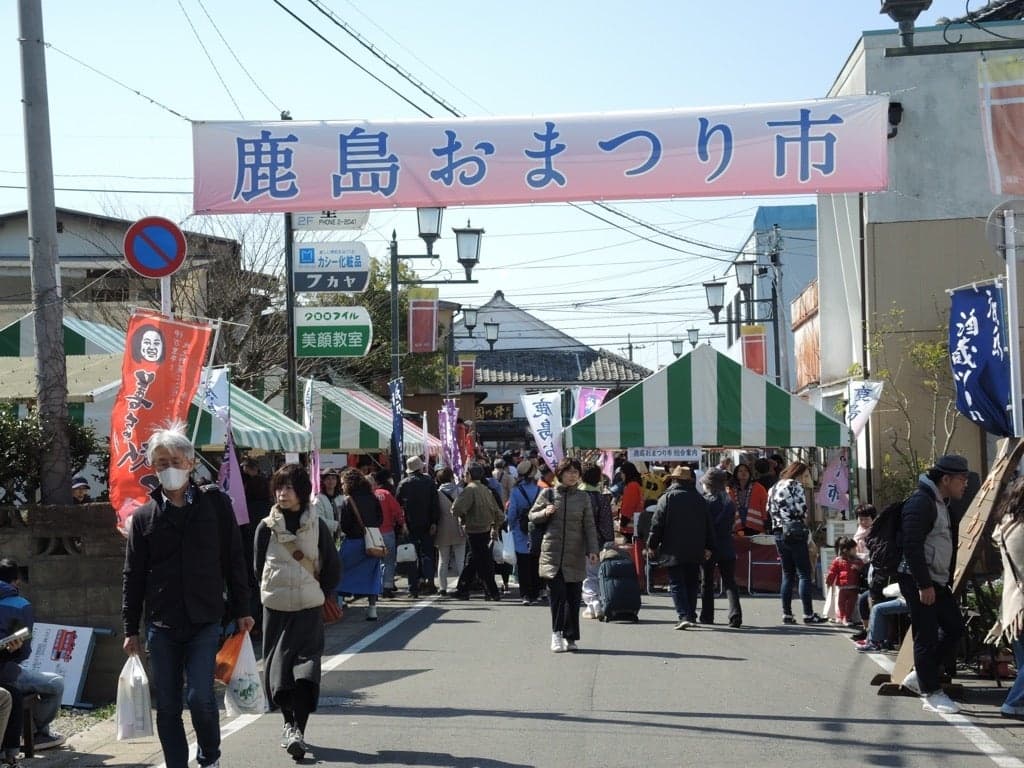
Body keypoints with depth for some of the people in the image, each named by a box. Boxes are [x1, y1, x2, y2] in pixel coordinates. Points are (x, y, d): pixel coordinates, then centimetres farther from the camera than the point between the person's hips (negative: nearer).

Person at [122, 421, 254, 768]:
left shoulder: (215, 503, 2)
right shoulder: (144, 516, 5)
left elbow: (233, 559, 5)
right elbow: (133, 577, 8)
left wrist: (241, 609, 4)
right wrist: (131, 629, 7)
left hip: (205, 622, -2)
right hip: (161, 626, 2)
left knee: (200, 698, -10)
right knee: (167, 708, 5)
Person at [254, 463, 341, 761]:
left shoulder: (317, 526, -1)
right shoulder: (266, 527, 1)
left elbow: (333, 568, 6)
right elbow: (259, 567, 9)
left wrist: (321, 595, 8)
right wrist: (272, 592, 8)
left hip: (309, 608, -1)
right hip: (275, 608, 1)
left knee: (306, 667, -6)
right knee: (278, 666, 1)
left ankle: (297, 729, -6)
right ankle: (290, 723, 12)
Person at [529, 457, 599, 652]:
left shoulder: (583, 497, 6)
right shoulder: (548, 494, 5)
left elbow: (589, 526, 6)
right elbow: (532, 516, 12)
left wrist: (592, 550, -4)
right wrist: (545, 513, -9)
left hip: (575, 555, 1)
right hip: (552, 552, -1)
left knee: (573, 597, 2)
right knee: (557, 593, -12)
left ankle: (570, 637, 12)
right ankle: (557, 634, -5)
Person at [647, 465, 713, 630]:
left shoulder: (667, 498, -6)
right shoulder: (700, 499, 8)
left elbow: (657, 524, -7)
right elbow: (709, 525, 11)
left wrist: (652, 546, 0)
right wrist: (709, 547, 17)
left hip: (673, 551, -4)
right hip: (695, 552, 4)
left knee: (676, 584, -3)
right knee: (691, 584, 14)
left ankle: (684, 616, -17)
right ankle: (691, 616, 17)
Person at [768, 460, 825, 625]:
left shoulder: (774, 488, 15)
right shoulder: (796, 486, -7)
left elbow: (770, 510, 12)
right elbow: (801, 509, -13)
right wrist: (805, 526, 2)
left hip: (779, 533, 7)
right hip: (795, 533, -7)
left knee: (787, 575, 11)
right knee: (804, 574, -4)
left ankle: (787, 614, 8)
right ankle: (808, 614, -7)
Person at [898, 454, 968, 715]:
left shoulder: (940, 503, 17)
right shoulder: (921, 502, -16)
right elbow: (912, 546, -22)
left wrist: (946, 580, 17)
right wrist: (924, 584, -22)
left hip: (936, 581, 10)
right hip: (919, 581, -10)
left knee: (954, 627, 11)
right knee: (927, 637, -4)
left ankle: (920, 676, 20)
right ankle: (931, 694, 4)